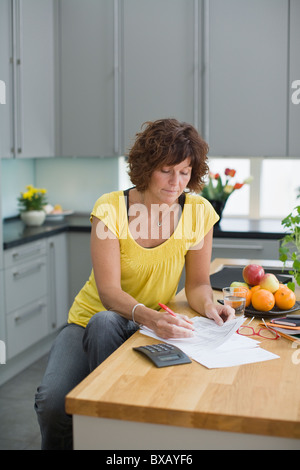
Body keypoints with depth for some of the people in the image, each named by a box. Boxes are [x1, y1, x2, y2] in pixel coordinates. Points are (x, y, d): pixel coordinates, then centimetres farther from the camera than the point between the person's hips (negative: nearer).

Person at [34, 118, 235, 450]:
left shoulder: (199, 212, -7)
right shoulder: (111, 208, -14)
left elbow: (197, 283, 2)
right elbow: (109, 291, -20)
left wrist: (208, 305, -22)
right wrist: (148, 316, -39)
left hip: (154, 323, 1)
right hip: (92, 319, -1)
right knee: (53, 401, -28)